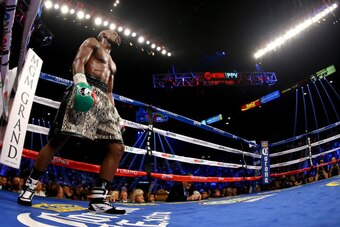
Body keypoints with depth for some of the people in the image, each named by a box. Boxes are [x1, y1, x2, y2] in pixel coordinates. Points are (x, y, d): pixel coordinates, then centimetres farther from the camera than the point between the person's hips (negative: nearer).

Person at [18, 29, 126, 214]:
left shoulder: (111, 63, 35)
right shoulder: (92, 42, 16)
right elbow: (78, 61, -4)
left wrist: (115, 112, 20)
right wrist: (81, 81, -23)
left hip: (104, 100, 7)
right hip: (85, 91, -7)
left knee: (117, 148, -9)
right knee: (57, 141, -13)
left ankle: (98, 199, -9)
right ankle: (29, 186, 2)